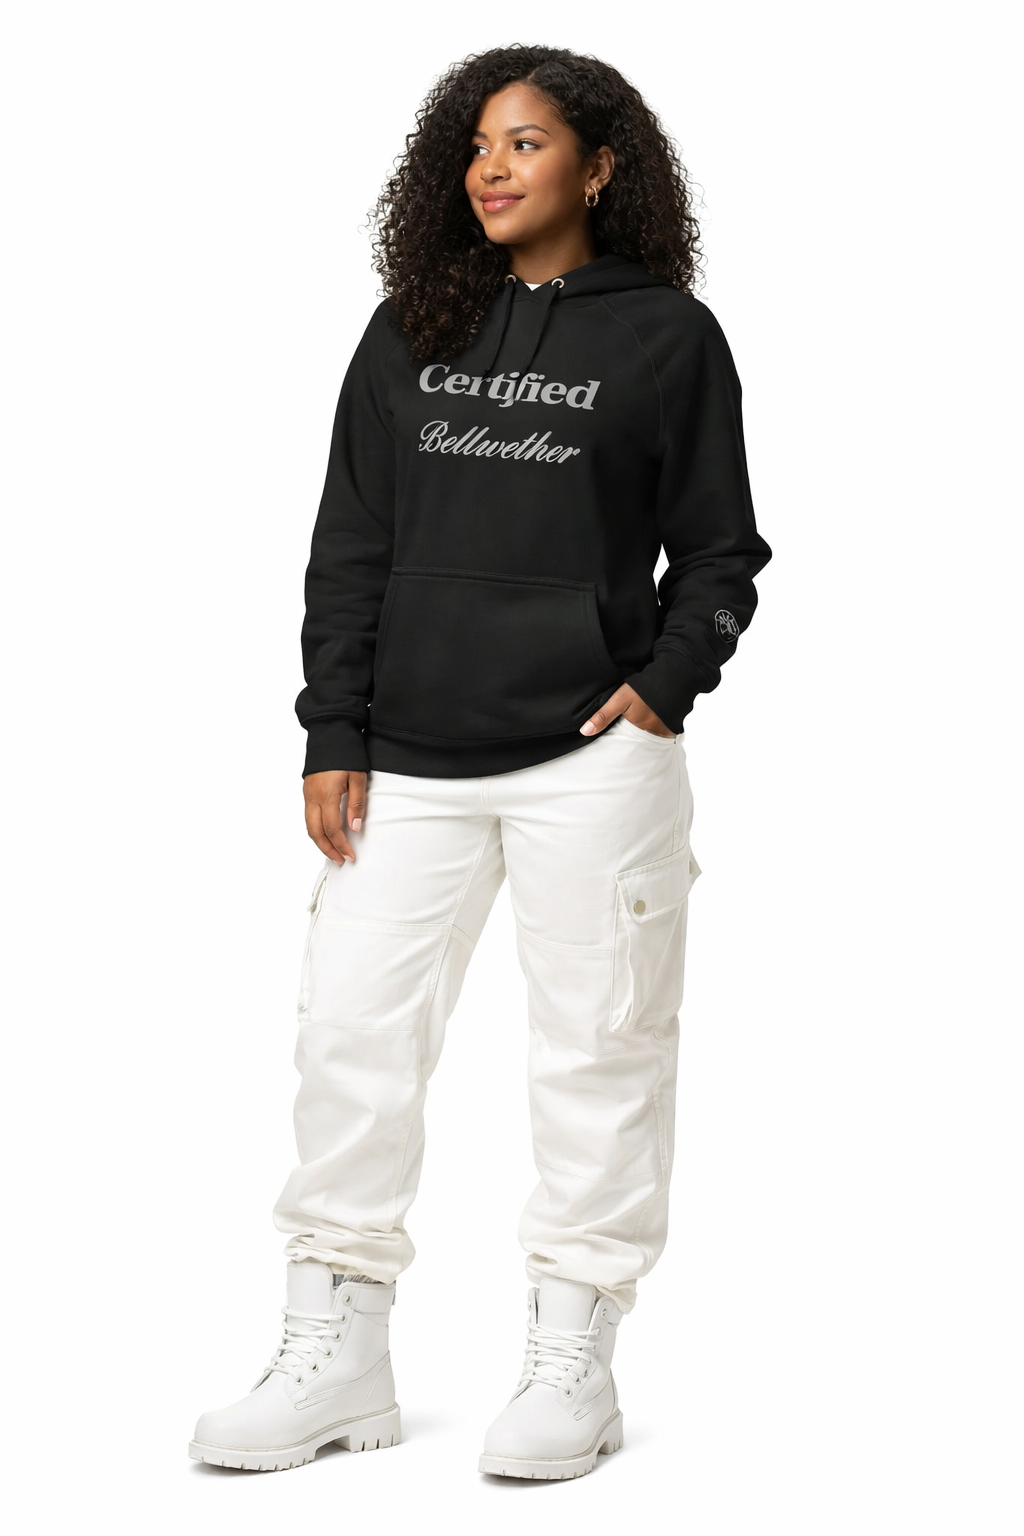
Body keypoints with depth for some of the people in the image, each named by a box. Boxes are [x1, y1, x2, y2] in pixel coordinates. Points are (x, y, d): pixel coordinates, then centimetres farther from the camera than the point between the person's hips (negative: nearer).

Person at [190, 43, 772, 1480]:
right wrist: (333, 733, 3)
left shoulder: (666, 335, 3)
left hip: (593, 757, -3)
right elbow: (351, 546, 10)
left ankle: (571, 1360, 14)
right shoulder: (409, 335, 11)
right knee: (352, 1030, 2)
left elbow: (718, 549, 7)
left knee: (595, 1044, 2)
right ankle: (336, 1352, 13)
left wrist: (664, 683, -8)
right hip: (408, 764, 3)